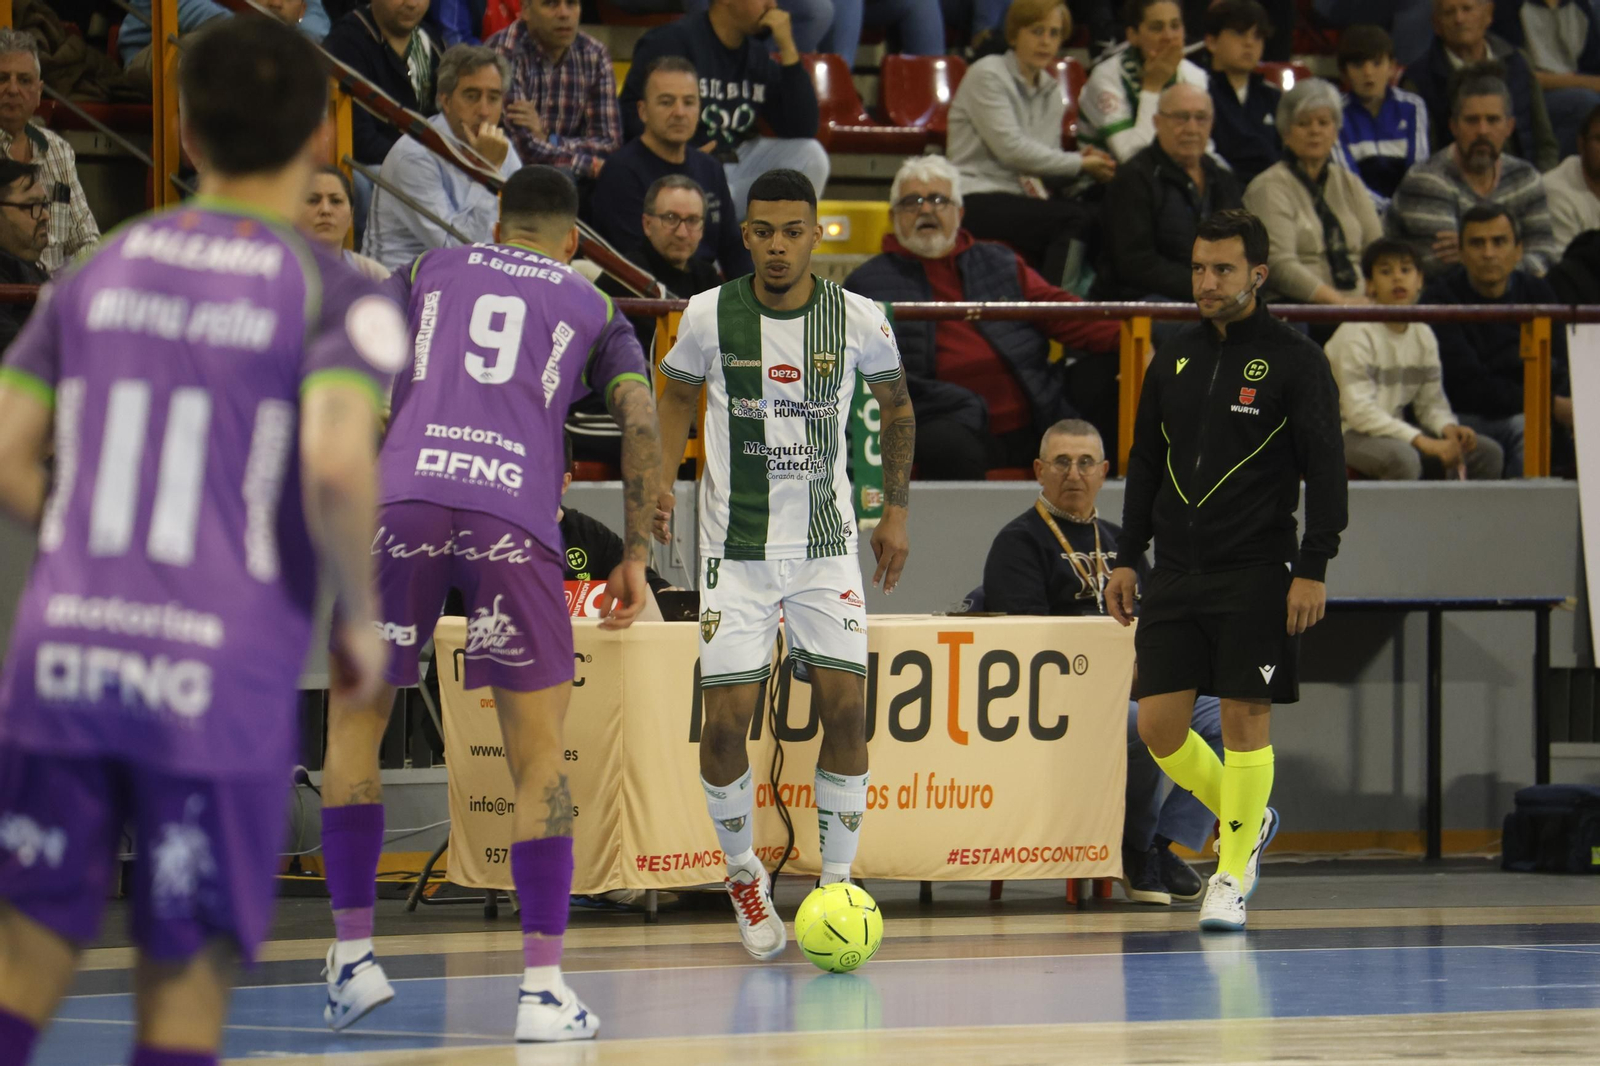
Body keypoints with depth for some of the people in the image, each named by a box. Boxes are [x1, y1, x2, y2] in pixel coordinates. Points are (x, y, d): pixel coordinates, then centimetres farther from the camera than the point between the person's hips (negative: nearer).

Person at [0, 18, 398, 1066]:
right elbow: (338, 468, -19)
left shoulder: (101, 269, 11)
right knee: (185, 975, 6)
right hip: (224, 680, -3)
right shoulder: (335, 296, -2)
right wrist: (360, 618, -3)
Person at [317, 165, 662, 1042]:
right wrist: (635, 557, 16)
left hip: (401, 499, 1)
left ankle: (353, 955, 14)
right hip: (516, 514, -1)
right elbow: (640, 421, 12)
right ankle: (543, 986, -1)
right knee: (538, 756, 7)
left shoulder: (426, 271, 27)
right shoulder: (592, 307, 25)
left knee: (353, 724, 18)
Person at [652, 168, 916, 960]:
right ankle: (743, 874, 17)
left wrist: (896, 511, 12)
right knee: (726, 718, -7)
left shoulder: (859, 320, -5)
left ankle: (837, 881, 6)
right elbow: (677, 397, 11)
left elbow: (896, 405, 13)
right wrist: (662, 479, -5)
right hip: (736, 550, -1)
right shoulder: (710, 316, -7)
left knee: (846, 708, -9)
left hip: (827, 544, 1)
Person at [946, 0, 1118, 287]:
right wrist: (1080, 164, -13)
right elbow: (1011, 149, -15)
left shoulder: (1050, 89, 18)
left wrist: (1084, 161, -6)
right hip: (978, 201, -7)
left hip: (1020, 197, 7)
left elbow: (1047, 162, 17)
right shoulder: (988, 75, -5)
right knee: (1077, 220, -28)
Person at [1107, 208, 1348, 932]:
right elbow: (1145, 462, 19)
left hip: (1256, 574, -5)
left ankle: (1233, 874, 7)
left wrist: (1313, 569, -13)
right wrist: (1127, 557, 14)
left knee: (1245, 717, -4)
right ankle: (1245, 818, 26)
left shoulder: (1296, 362, -4)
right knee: (1159, 724, 1)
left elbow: (1326, 471, -6)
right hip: (1176, 572, 5)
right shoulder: (1173, 360, 11)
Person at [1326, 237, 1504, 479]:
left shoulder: (1423, 335, 8)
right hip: (1350, 433, -7)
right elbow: (1359, 411, -23)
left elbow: (1431, 402, 11)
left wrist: (1448, 428, -14)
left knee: (1488, 453, -4)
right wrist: (1424, 442, -28)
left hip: (1393, 430, 7)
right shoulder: (1355, 334, -15)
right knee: (1402, 457, -39)